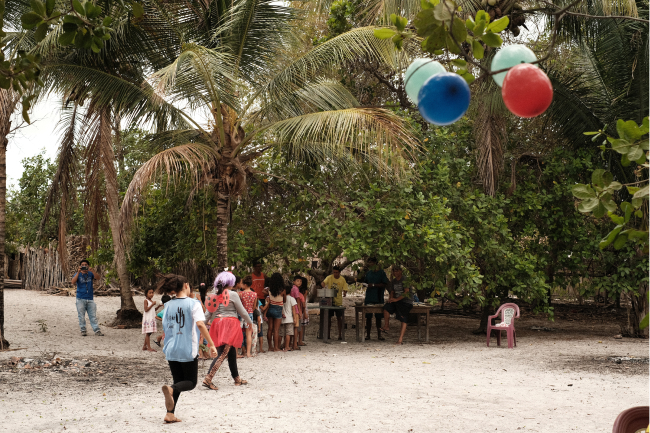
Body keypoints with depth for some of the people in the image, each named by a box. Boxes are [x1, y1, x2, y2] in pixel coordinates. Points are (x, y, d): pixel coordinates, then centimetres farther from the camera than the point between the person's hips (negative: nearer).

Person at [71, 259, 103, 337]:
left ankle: (97, 330, 0)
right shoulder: (78, 274, 4)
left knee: (93, 316, 1)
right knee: (81, 316, 2)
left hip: (90, 299, 1)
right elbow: (73, 282, -13)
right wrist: (78, 272, -20)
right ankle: (83, 330, 11)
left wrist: (92, 270, -25)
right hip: (80, 299, -1)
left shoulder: (90, 274, 8)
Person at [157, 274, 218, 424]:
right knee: (191, 382, 8)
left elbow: (165, 327, 12)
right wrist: (211, 344, -18)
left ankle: (170, 414, 5)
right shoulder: (193, 303, -8)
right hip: (188, 350, -5)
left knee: (178, 381, 17)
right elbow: (200, 324, -20)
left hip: (171, 350, 5)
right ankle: (170, 389, -22)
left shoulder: (168, 305, 7)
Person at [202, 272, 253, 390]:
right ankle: (208, 378, -19)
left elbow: (208, 314, 10)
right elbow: (242, 311, 2)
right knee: (223, 353, -9)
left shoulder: (214, 295, 10)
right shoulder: (233, 294, -4)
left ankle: (237, 378, 24)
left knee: (232, 352, 15)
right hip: (230, 323, -6)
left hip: (217, 323, 6)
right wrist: (249, 322, 18)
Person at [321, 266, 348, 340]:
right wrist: (324, 286, -40)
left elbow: (345, 289, -3)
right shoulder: (329, 277, -3)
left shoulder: (342, 279, -1)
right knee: (328, 317, 5)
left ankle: (340, 335, 11)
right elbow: (323, 283, -18)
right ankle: (328, 334, 15)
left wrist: (344, 292, -25)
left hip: (338, 301, 0)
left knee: (339, 317, 3)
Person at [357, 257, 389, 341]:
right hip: (369, 298, 4)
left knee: (378, 317, 4)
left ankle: (379, 335, 11)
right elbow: (364, 280, 23)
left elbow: (385, 284, -10)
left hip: (378, 298, -4)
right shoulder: (368, 272, 11)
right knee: (368, 317, 4)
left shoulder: (381, 272, -4)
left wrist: (374, 285, -16)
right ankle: (367, 334, 10)